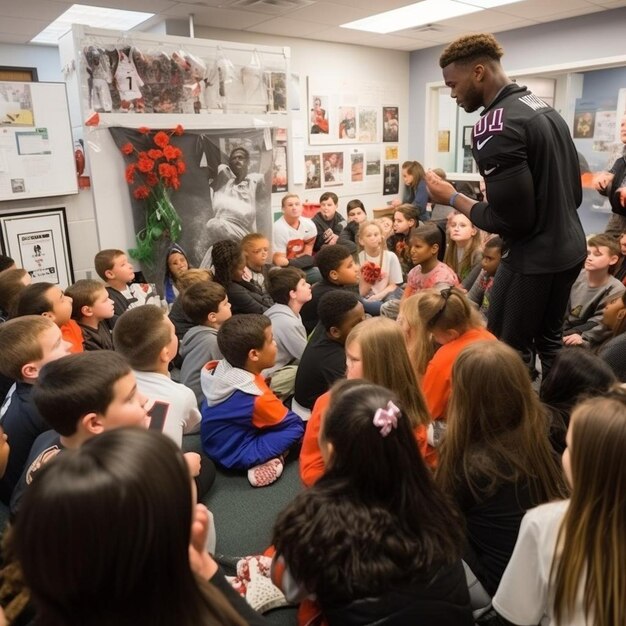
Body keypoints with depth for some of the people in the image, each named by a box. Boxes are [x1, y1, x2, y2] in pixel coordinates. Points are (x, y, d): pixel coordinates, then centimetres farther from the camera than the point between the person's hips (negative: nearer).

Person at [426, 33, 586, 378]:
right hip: (569, 248, 10)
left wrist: (452, 198, -10)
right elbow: (575, 192, 14)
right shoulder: (545, 109, 9)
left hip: (532, 259, -10)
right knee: (549, 340, 22)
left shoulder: (494, 126, -20)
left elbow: (511, 218, -23)